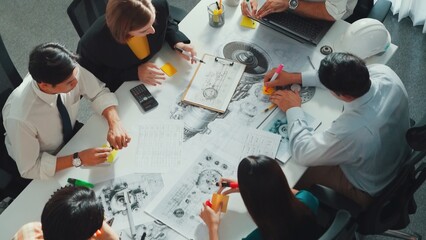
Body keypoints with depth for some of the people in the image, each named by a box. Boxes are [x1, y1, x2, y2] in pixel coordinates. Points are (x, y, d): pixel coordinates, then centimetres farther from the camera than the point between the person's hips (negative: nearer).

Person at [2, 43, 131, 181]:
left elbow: (100, 93, -13)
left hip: (72, 134, 4)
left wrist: (114, 124, -30)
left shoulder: (72, 70, -30)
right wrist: (78, 159, -33)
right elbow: (29, 169, -26)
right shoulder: (20, 117, -40)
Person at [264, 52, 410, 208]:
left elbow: (301, 153, -30)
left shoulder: (352, 130, -46)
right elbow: (350, 76, -4)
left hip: (370, 188, -6)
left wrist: (293, 109, -16)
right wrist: (295, 77, -6)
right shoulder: (383, 71, -27)